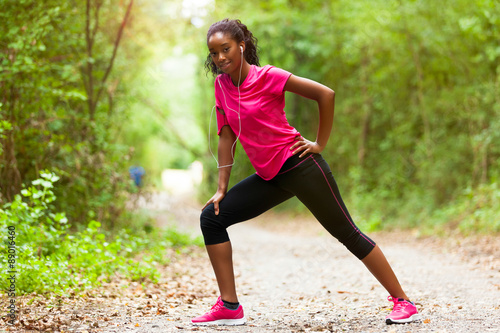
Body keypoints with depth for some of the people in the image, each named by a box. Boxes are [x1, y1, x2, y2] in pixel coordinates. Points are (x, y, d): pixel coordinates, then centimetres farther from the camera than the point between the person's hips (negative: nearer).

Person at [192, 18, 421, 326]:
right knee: (212, 218, -1)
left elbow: (326, 94, -13)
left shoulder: (267, 76, -12)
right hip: (269, 178, 7)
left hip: (298, 166, -7)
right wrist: (221, 189, 7)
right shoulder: (222, 84, 5)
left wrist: (320, 144, -9)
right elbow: (227, 138, 9)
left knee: (347, 232, -4)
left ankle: (403, 302, 4)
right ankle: (229, 307, 2)